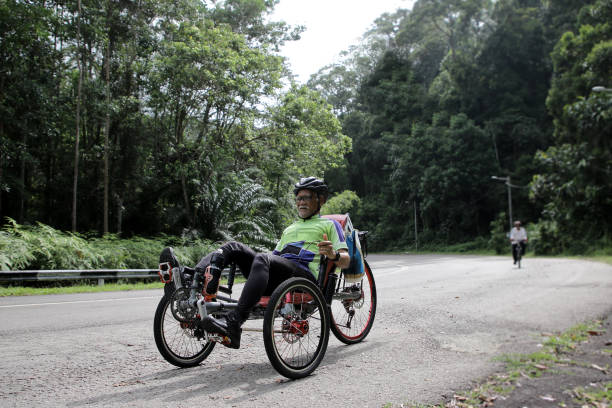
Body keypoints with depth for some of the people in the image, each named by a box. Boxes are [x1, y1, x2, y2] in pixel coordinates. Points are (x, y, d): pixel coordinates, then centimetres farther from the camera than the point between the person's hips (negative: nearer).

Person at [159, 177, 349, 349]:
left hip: (304, 276, -6)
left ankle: (233, 323, -50)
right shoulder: (289, 229, 38)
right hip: (276, 281, 7)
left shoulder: (329, 224, 19)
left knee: (262, 258, -35)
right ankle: (194, 280, -33)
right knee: (234, 247, -7)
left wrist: (333, 255, -17)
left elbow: (345, 261, 5)